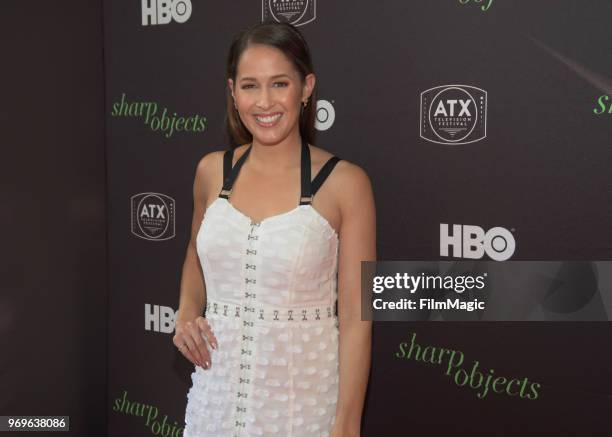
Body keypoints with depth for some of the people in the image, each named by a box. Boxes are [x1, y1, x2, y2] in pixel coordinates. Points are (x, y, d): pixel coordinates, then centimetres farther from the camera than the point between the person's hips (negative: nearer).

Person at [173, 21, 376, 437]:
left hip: (304, 396, -3)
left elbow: (355, 318, -12)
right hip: (218, 390, 4)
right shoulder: (212, 171, -1)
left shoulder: (344, 182, -12)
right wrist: (187, 316, 0)